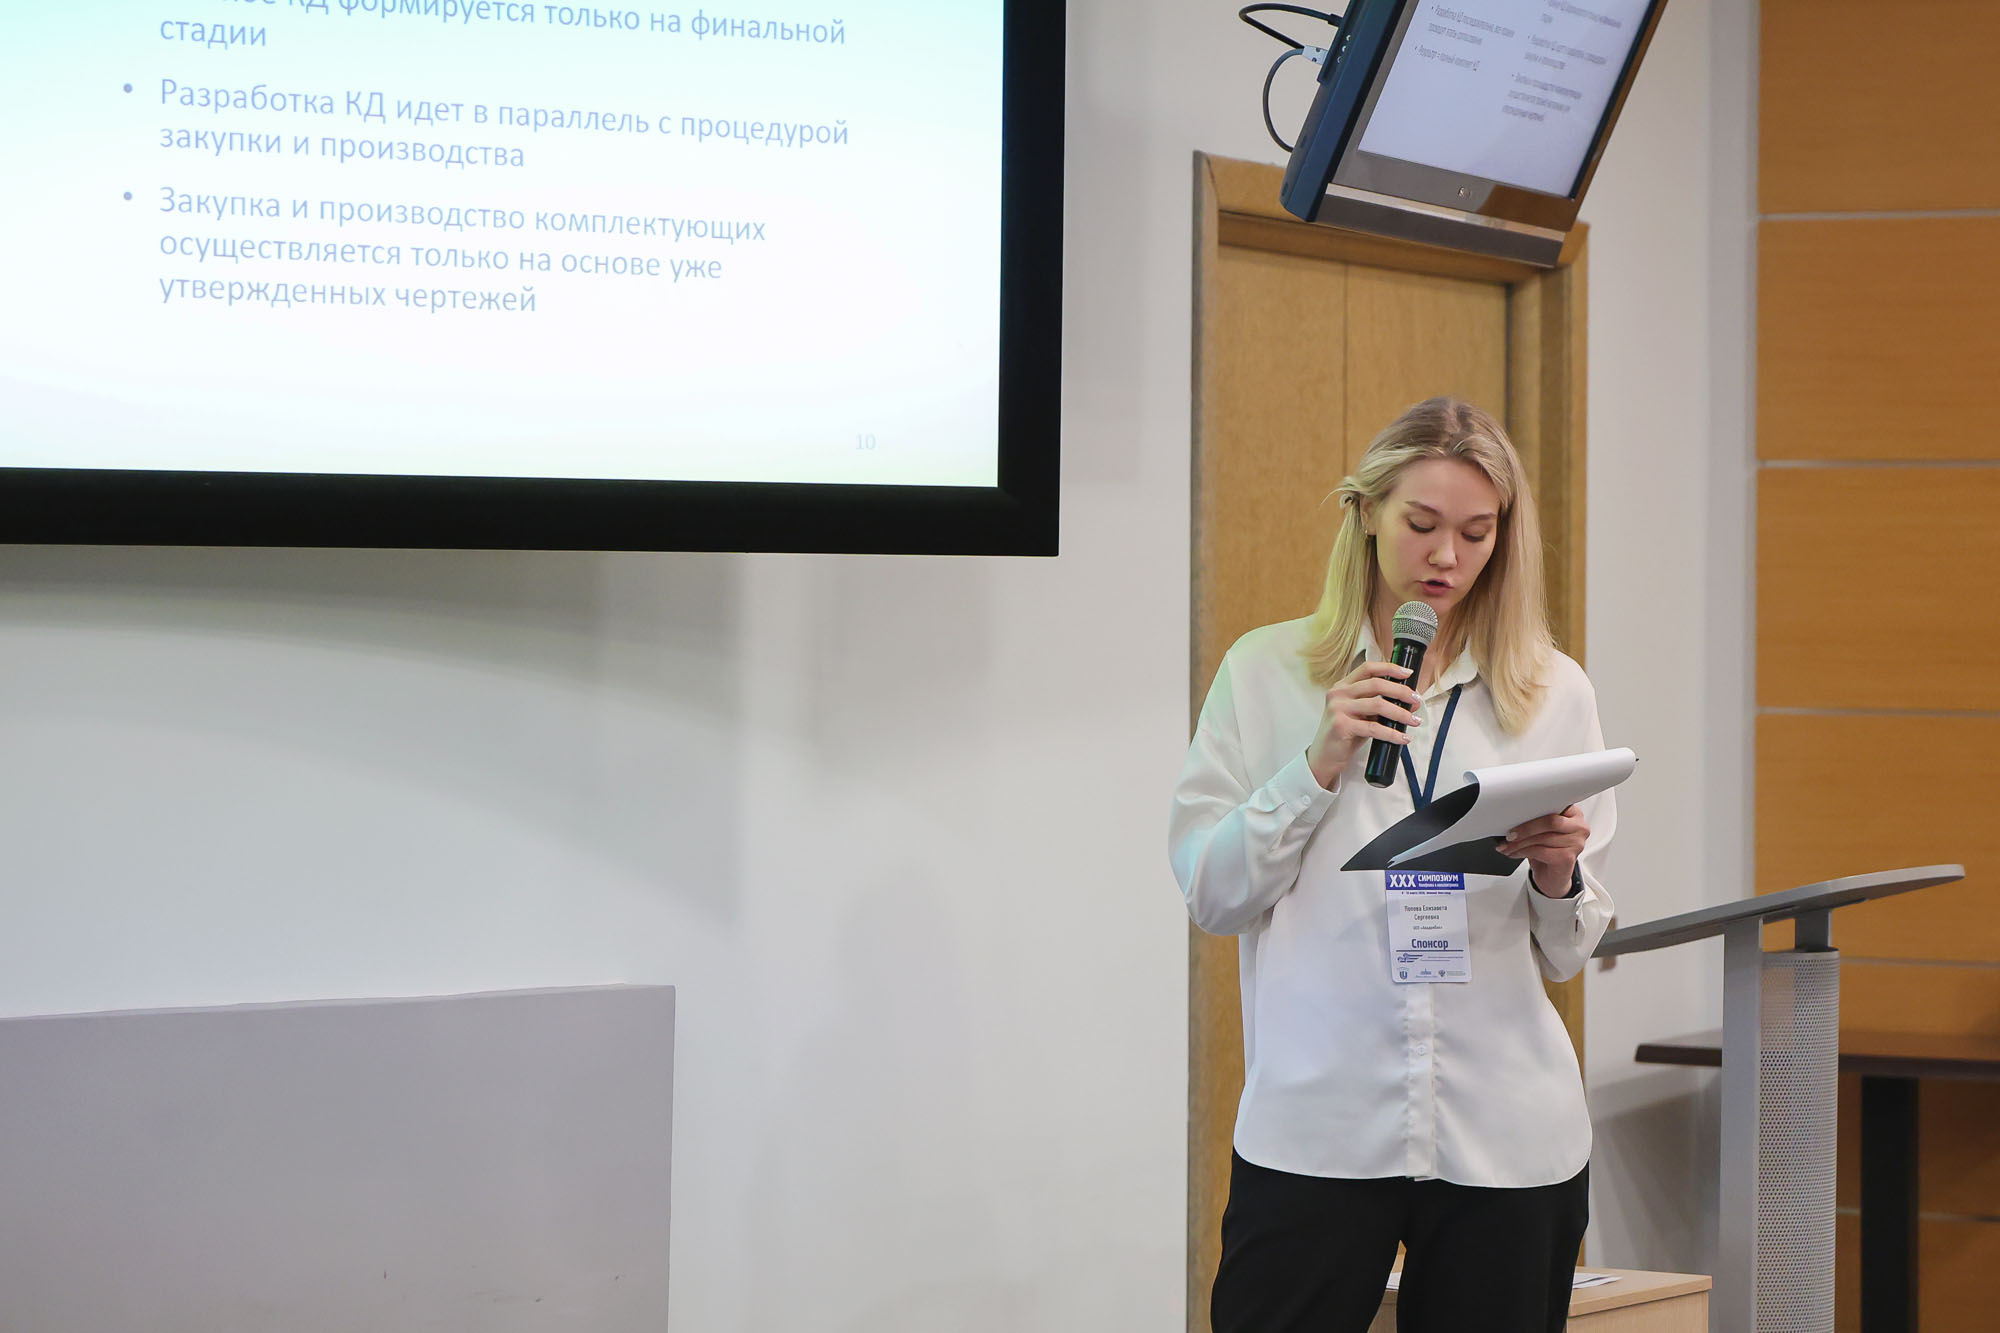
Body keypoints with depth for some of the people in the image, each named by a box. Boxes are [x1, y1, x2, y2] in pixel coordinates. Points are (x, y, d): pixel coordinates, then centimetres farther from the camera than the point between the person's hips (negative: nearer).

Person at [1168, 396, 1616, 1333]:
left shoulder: (1554, 692, 9)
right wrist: (1319, 766, -10)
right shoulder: (1266, 673, 6)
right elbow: (1208, 896, 1)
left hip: (1505, 1138, 2)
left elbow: (1568, 955, 10)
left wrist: (1557, 877, -11)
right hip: (1317, 1126, -1)